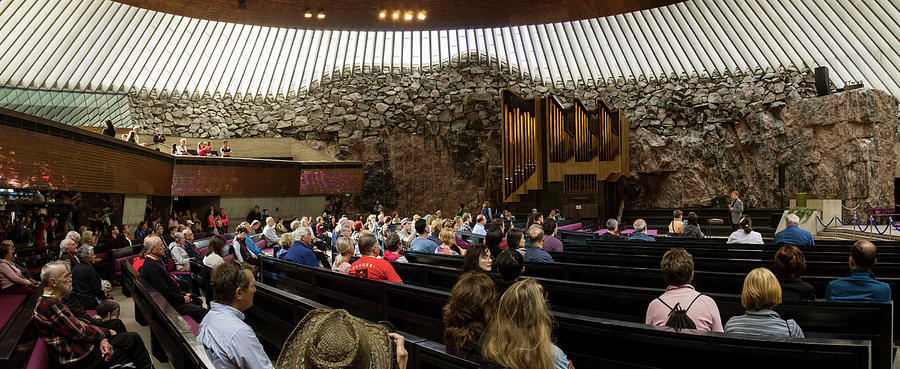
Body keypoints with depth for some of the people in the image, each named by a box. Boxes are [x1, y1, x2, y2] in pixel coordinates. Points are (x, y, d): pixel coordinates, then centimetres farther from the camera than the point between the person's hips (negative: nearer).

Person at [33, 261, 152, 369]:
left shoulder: (45, 301, 9)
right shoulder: (50, 305, -25)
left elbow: (76, 324, 7)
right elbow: (79, 332, -21)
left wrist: (101, 339, -5)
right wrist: (105, 333, -5)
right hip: (79, 358, -10)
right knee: (134, 339, -5)